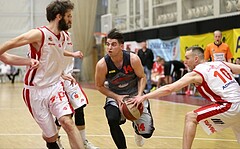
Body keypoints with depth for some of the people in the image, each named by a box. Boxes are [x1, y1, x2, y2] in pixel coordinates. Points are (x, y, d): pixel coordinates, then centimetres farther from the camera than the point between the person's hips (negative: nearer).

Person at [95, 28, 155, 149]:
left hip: (135, 94, 1)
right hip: (115, 95, -1)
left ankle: (136, 126, 40)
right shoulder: (102, 64, -22)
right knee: (112, 120, -33)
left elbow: (142, 77, -6)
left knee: (147, 132, -2)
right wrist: (117, 97, -19)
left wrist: (139, 96, -19)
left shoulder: (133, 59, -22)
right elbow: (99, 86, -8)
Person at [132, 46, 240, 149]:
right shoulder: (221, 64, 16)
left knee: (191, 117, -1)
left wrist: (144, 97, -4)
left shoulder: (196, 73, -1)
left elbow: (168, 89, -6)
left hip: (230, 106, -7)